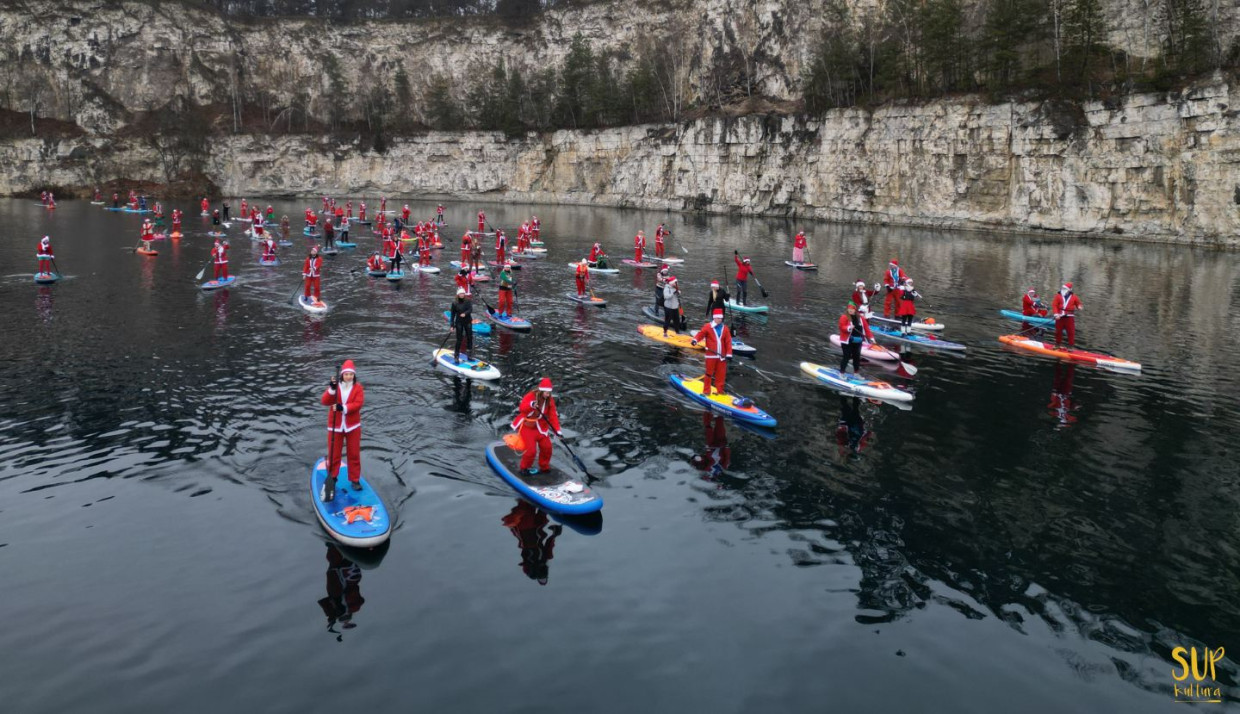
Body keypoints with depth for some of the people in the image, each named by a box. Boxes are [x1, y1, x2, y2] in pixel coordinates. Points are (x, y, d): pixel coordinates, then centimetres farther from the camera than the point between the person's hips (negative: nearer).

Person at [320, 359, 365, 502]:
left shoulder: (358, 387, -4)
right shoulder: (335, 385, -2)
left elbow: (359, 403, -17)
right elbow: (325, 402, -15)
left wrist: (343, 408, -30)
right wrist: (332, 389, -30)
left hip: (353, 426, 0)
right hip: (335, 426, 0)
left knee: (354, 454, 7)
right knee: (333, 454, 7)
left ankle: (355, 480, 18)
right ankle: (331, 478, 24)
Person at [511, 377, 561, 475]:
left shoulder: (550, 400, -2)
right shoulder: (531, 395, -16)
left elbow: (553, 416, -5)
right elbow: (522, 407, -28)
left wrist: (557, 430, -15)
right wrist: (531, 405, -49)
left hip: (540, 428, 5)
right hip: (526, 426, -5)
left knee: (547, 447, 2)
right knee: (531, 449, -14)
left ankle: (544, 467, 25)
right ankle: (524, 468, 9)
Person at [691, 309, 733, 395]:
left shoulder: (725, 328, 7)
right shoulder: (707, 327, -2)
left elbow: (728, 341, 5)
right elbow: (701, 334, -11)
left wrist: (729, 354, -3)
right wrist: (695, 340, -33)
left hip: (722, 355, 3)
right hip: (711, 355, -3)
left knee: (721, 374, 9)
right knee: (709, 373, 2)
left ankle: (719, 390, 22)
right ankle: (706, 391, 10)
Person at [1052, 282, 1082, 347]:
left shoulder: (1073, 296, 4)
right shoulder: (1058, 295, 1)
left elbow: (1078, 303, 13)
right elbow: (1054, 305, -5)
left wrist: (1079, 306, -12)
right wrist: (1056, 314, -17)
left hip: (1069, 317, -1)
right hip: (1060, 317, 1)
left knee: (1071, 331, -3)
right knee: (1058, 331, 10)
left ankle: (1071, 345, 4)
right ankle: (1057, 344, 25)